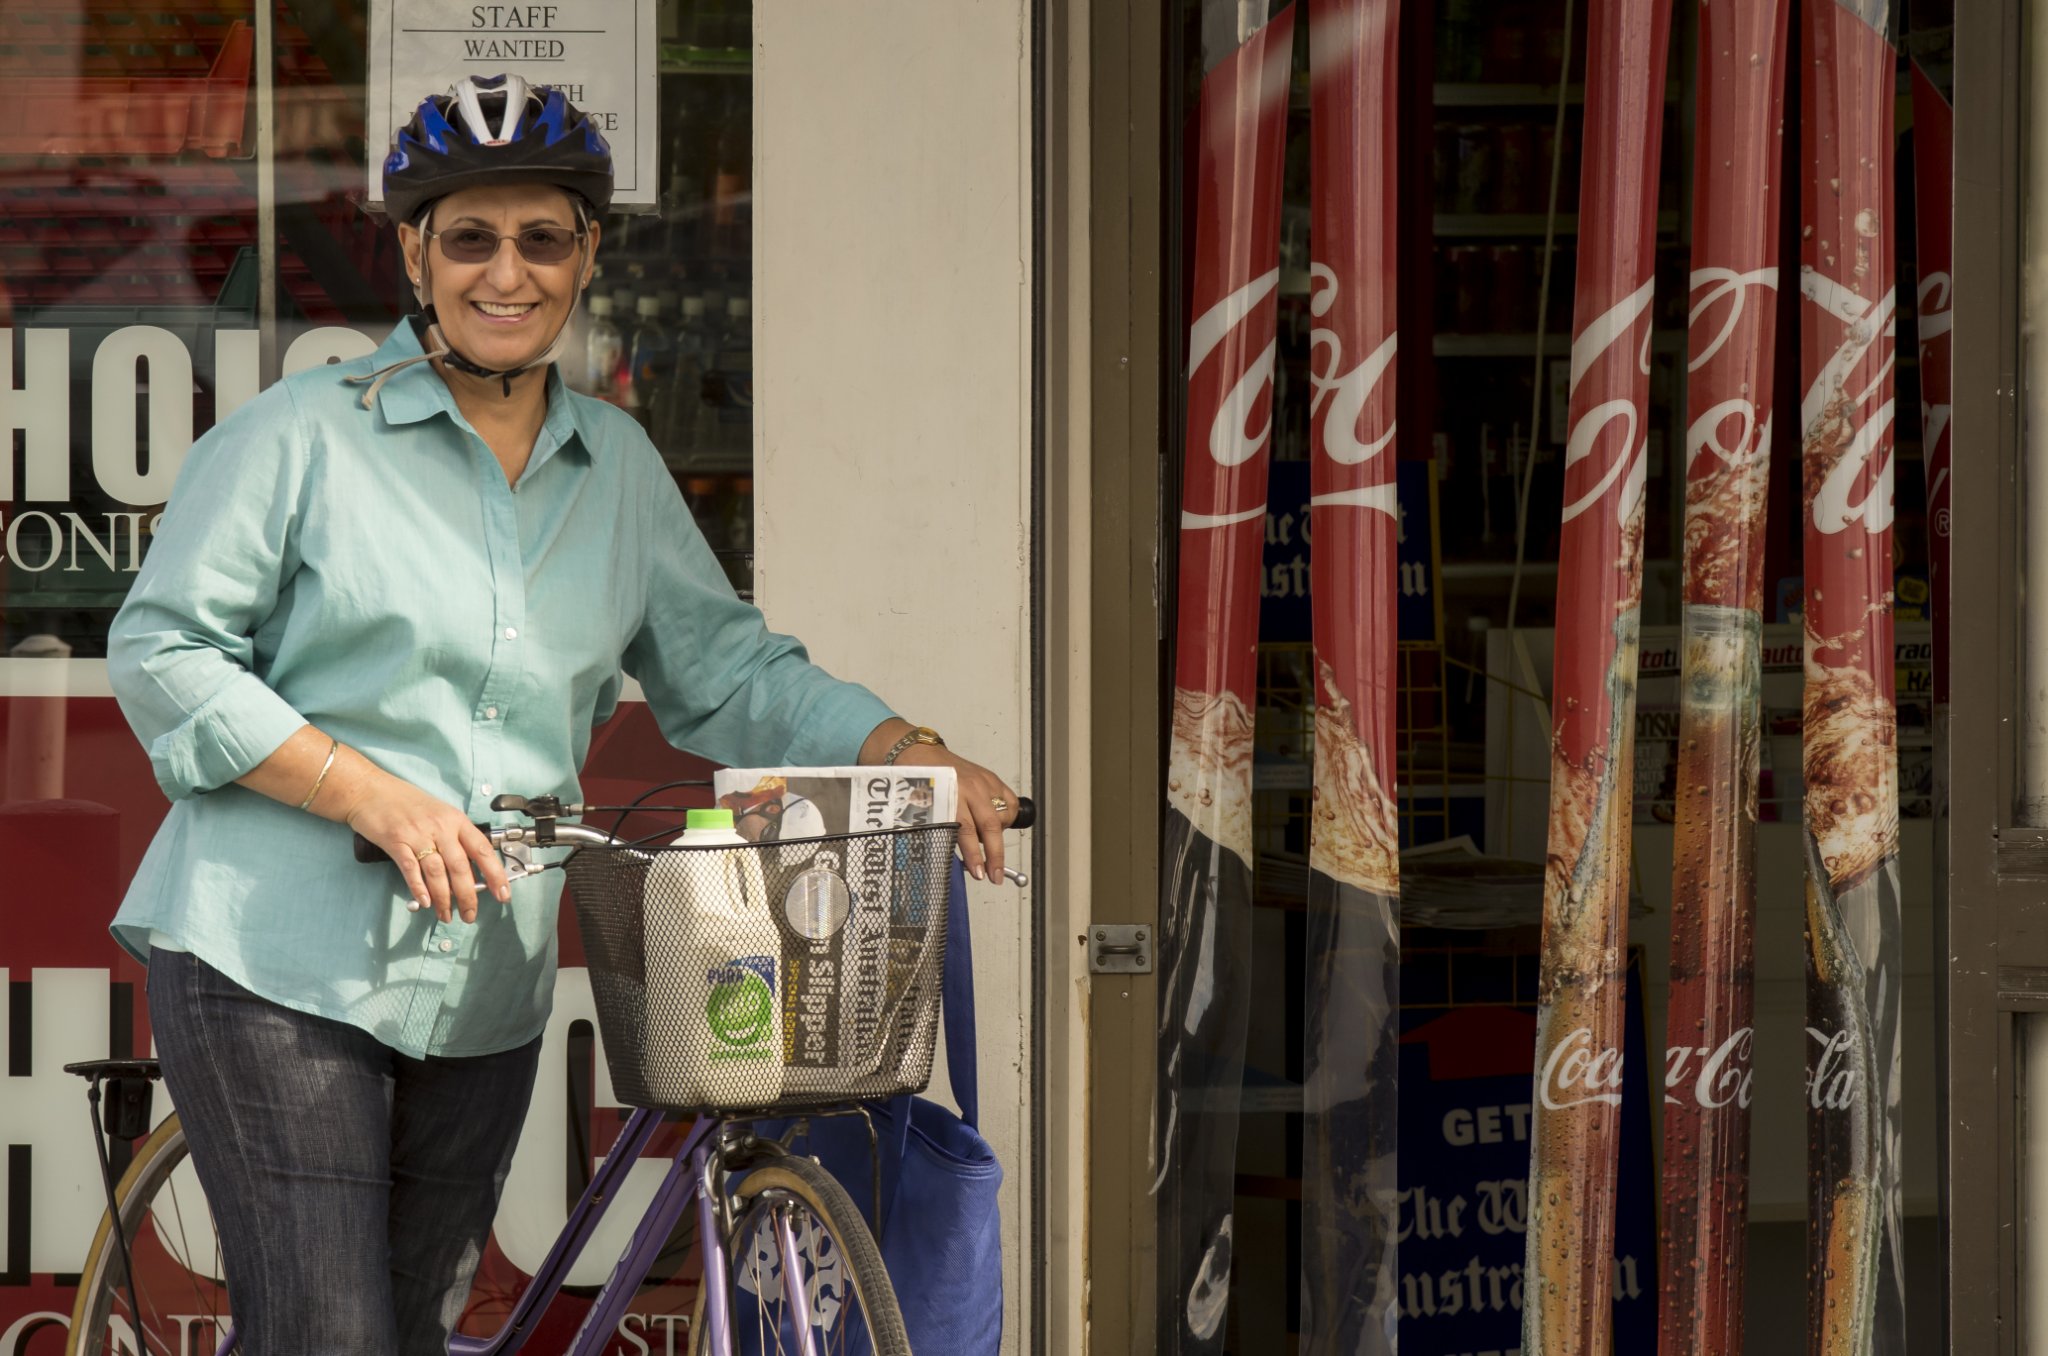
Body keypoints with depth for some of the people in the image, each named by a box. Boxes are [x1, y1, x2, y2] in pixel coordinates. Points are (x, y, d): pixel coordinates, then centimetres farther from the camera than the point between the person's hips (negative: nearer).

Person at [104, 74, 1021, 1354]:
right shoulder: (305, 434, -4)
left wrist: (917, 754, -2)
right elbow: (163, 652, -6)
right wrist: (378, 796, -16)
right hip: (277, 965, -5)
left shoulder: (617, 464, 13)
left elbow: (723, 667, 14)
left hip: (483, 995, 5)